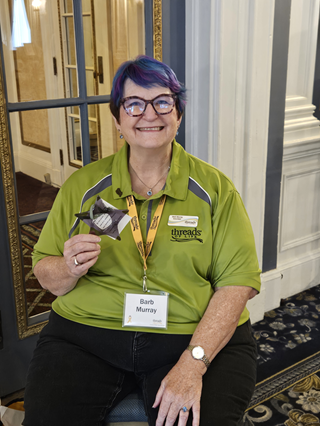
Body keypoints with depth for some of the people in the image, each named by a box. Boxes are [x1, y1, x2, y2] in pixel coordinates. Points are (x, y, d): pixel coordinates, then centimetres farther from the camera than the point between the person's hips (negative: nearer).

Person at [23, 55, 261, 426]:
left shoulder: (215, 188, 2)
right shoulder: (83, 185, 6)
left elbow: (237, 282, -5)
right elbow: (46, 276, 9)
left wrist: (194, 363, -18)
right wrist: (70, 269, -16)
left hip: (203, 338, -1)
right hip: (86, 332, 2)